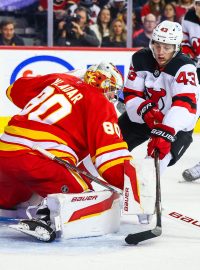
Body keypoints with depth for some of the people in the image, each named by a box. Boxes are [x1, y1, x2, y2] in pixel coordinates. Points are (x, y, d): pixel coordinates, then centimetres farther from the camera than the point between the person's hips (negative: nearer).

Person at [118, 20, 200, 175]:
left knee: (159, 153, -25)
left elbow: (185, 104, -41)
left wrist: (164, 132, -55)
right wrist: (145, 110, -35)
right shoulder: (141, 59, -13)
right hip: (145, 115, 5)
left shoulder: (184, 67, -29)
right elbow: (131, 95, -11)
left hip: (178, 121, -5)